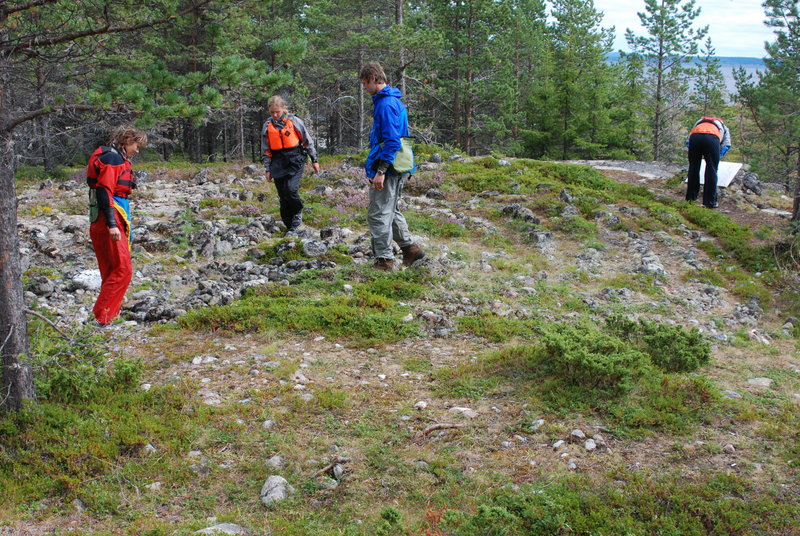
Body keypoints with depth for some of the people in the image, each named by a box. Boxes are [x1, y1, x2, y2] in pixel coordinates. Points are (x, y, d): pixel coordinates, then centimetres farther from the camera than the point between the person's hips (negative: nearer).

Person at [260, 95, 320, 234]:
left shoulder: (294, 121, -1)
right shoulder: (267, 126, 7)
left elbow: (308, 141, 6)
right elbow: (265, 150, 13)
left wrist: (314, 160, 8)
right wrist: (267, 169, 10)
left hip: (295, 160, -3)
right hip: (278, 163, 3)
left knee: (291, 189, -20)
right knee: (283, 196, 2)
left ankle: (298, 213, 8)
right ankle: (290, 226, 12)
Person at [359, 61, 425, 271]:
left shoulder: (385, 104, -17)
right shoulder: (395, 101, 16)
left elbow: (391, 141, -24)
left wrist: (380, 171, -24)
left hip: (387, 169, -10)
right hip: (399, 169, 10)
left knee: (378, 214, -4)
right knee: (391, 211, 21)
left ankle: (384, 260, 2)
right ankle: (409, 247, 25)